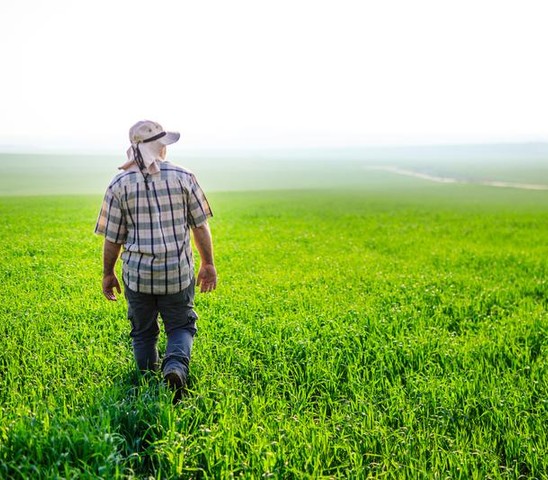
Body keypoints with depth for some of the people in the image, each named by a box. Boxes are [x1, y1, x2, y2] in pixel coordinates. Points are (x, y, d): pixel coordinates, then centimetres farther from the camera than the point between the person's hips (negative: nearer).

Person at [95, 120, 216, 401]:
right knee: (181, 326, 13)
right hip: (178, 272, -1)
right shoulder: (183, 177, -3)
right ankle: (175, 366, -13)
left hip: (137, 273, 1)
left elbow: (112, 238, 0)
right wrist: (208, 264, 10)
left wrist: (108, 274, 12)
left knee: (143, 332, 18)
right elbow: (200, 226, 0)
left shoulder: (120, 184, -3)